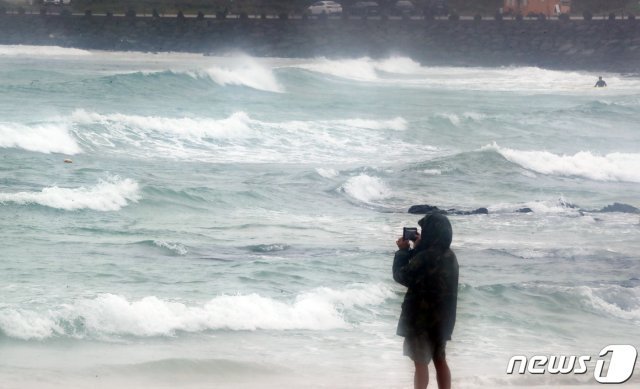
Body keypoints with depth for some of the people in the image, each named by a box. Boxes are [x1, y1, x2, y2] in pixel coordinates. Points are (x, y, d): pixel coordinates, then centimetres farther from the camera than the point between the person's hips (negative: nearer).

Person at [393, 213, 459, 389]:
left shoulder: (425, 257, -23)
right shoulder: (450, 256, 4)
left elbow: (400, 275, -10)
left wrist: (403, 251, 1)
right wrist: (416, 249, 10)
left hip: (422, 318, -8)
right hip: (443, 318, 8)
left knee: (421, 363, 0)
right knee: (440, 360, 15)